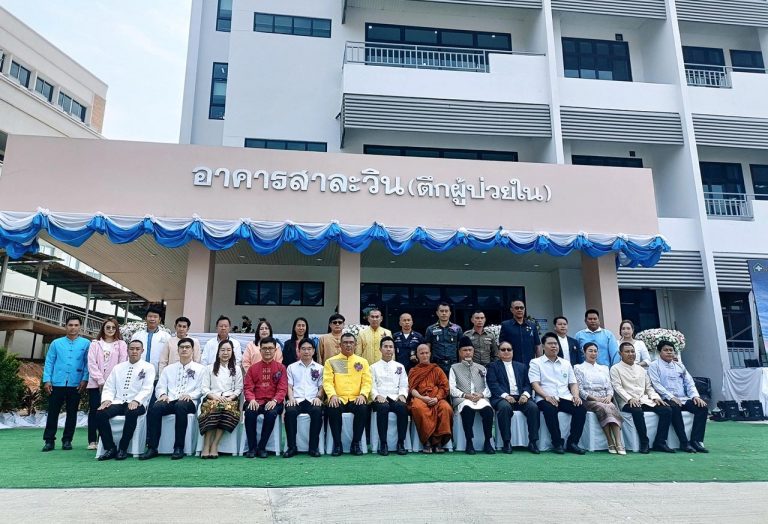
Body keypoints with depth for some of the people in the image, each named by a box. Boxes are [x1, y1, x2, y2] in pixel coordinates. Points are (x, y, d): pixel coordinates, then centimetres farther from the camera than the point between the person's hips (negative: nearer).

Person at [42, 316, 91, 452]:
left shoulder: (86, 344, 2)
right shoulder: (56, 343, 7)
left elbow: (87, 363, 0)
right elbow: (49, 362, 6)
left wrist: (85, 379, -9)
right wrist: (47, 380, -3)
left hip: (75, 384, -1)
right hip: (57, 383, 1)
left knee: (72, 413, 7)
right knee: (53, 412, 4)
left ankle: (67, 440, 17)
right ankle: (49, 440, 13)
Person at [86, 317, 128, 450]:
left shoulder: (121, 344, 7)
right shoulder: (95, 344, 10)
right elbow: (91, 364, 1)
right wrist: (101, 381, -8)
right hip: (96, 383, 1)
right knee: (94, 410, 1)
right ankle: (92, 440, 7)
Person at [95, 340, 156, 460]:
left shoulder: (148, 367, 6)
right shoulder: (118, 367, 20)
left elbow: (147, 389, -5)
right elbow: (109, 387, 14)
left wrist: (136, 401, -22)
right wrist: (106, 399, -7)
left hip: (136, 403, -4)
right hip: (118, 402, 4)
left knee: (131, 413, -37)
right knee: (100, 413, -24)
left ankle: (123, 449, -23)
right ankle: (110, 448, -14)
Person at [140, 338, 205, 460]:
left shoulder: (200, 368, 15)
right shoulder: (169, 368, 25)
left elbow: (201, 390, 6)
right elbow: (160, 387, 17)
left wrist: (190, 395, -13)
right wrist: (163, 394, -6)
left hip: (188, 402, -3)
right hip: (169, 400, 3)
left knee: (180, 406, -38)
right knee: (154, 407, -30)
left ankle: (179, 448, -33)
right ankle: (152, 447, -26)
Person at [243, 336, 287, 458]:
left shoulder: (281, 368, 8)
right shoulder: (253, 368, 12)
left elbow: (283, 389, 0)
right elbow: (248, 388, 6)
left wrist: (274, 400, -19)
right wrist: (252, 400, -16)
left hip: (272, 402, -1)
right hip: (256, 402, 1)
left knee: (271, 413, -34)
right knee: (249, 413, -32)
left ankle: (262, 447, -15)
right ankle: (252, 448, -15)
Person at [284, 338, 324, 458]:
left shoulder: (319, 368, 17)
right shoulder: (292, 367, 18)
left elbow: (321, 387, 15)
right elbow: (289, 386, 12)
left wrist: (318, 397, -5)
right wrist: (291, 398, -7)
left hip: (313, 400, 0)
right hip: (296, 400, 0)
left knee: (317, 411, -35)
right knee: (290, 411, -34)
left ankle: (314, 447, -25)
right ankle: (292, 447, -24)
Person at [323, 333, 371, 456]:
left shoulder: (362, 361, 12)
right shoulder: (331, 361, 9)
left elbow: (367, 382, 6)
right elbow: (327, 381, -1)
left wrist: (363, 395, -14)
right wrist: (332, 395, -20)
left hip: (356, 399, 1)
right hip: (338, 399, -1)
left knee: (363, 408, -31)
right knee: (332, 409, -33)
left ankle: (356, 443, -12)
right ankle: (337, 444, -15)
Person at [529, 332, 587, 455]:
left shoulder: (566, 363, 23)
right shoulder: (536, 363, 8)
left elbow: (573, 383, 18)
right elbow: (535, 384, -4)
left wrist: (576, 396, -4)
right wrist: (546, 396, -21)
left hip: (565, 398, 4)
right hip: (546, 399, -4)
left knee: (581, 408, -24)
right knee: (550, 409, -37)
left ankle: (572, 442, -16)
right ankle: (557, 443, -22)